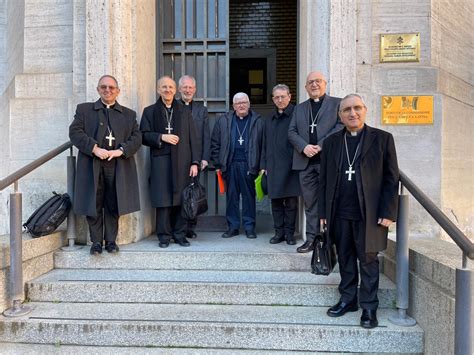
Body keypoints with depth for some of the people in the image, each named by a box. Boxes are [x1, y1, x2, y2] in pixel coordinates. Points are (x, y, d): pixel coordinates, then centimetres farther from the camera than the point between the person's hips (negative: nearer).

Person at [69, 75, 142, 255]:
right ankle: (96, 241, 13)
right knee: (94, 205, 2)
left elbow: (136, 138, 7)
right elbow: (75, 132, 0)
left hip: (118, 166, 1)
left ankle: (111, 240, 15)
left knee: (113, 206, 4)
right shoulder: (84, 109, 13)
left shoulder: (129, 114, 17)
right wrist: (94, 149, -13)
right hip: (92, 165, 0)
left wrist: (121, 150, -11)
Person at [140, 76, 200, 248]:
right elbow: (144, 135, 4)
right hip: (160, 162, -1)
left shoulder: (185, 111, 13)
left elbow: (192, 138, 8)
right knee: (163, 201, -1)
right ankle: (164, 236, 9)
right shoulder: (150, 111, 11)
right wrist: (161, 137, -11)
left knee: (181, 199, 3)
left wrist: (194, 162, -1)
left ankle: (180, 234, 14)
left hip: (182, 162, 1)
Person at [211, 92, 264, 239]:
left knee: (249, 196, 4)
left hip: (249, 165, -2)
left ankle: (249, 227, 14)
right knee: (231, 197, 7)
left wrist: (261, 166, -6)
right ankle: (233, 226, 17)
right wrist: (218, 164, 2)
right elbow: (215, 143, 8)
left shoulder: (258, 121, 4)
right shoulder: (223, 121, 9)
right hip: (230, 165, 2)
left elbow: (263, 144, 1)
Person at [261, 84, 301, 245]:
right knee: (276, 201, 8)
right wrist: (264, 165, 12)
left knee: (291, 202, 3)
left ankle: (289, 233, 13)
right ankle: (279, 232, 18)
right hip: (273, 167, 5)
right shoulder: (269, 120, 17)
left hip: (290, 166, -5)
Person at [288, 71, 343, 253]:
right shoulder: (299, 108, 20)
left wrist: (320, 146, -14)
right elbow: (292, 132, 12)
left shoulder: (337, 103, 8)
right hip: (305, 162, 4)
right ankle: (312, 238, 13)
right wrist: (304, 147, -8)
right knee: (310, 203, 6)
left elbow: (342, 126, -6)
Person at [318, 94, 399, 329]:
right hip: (340, 214, 3)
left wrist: (388, 212, -9)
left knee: (368, 261, 5)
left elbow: (391, 178, -1)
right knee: (345, 260, 13)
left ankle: (369, 307, 18)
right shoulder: (332, 142, 10)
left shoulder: (382, 139, 1)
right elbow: (324, 180, 10)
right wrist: (323, 212, 5)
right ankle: (348, 300, 28)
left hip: (369, 214, -3)